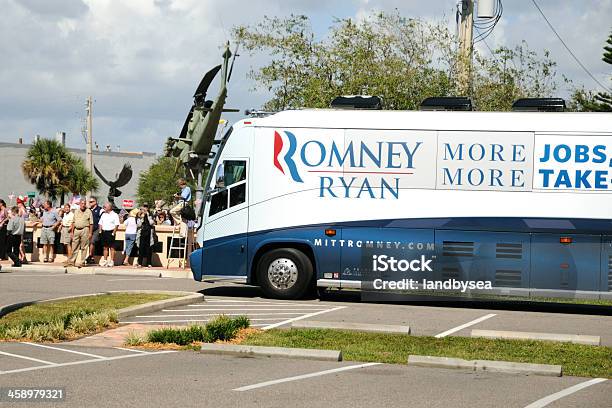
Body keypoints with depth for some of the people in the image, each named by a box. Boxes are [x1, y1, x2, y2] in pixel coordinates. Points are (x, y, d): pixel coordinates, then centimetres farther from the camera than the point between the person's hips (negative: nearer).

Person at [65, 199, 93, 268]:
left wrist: (90, 233, -8)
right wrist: (72, 232, 11)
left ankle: (82, 262, 3)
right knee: (74, 247, 7)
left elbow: (91, 223, -2)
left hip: (85, 230, -4)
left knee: (84, 248, -1)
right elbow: (74, 222, 16)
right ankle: (71, 261, 12)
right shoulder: (76, 211, 12)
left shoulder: (88, 212, 0)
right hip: (76, 230, 4)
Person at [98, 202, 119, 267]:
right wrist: (100, 231, 6)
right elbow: (100, 224, 18)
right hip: (104, 232, 6)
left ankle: (111, 262, -2)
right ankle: (104, 261, 14)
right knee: (105, 247, 10)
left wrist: (113, 233, -14)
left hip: (110, 232, -6)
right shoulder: (103, 215, 15)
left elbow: (116, 225, -8)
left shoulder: (115, 215, -3)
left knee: (112, 247, -3)